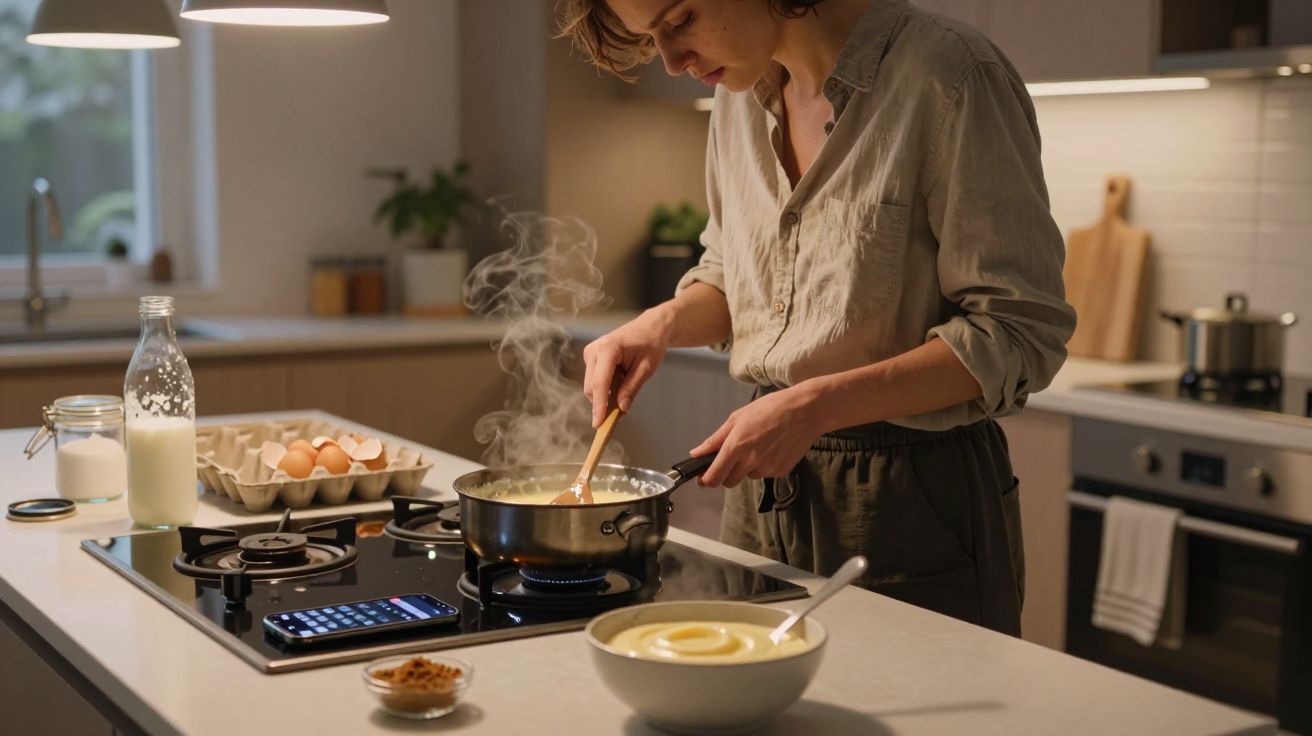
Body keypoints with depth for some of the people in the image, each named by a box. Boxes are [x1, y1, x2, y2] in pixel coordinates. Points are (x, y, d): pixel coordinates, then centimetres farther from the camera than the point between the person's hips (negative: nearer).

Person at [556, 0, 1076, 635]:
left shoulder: (945, 76, -17)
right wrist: (663, 323, -2)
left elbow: (1021, 332, -18)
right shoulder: (742, 92, 5)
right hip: (765, 491, 7)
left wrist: (816, 404, -25)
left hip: (911, 505, -6)